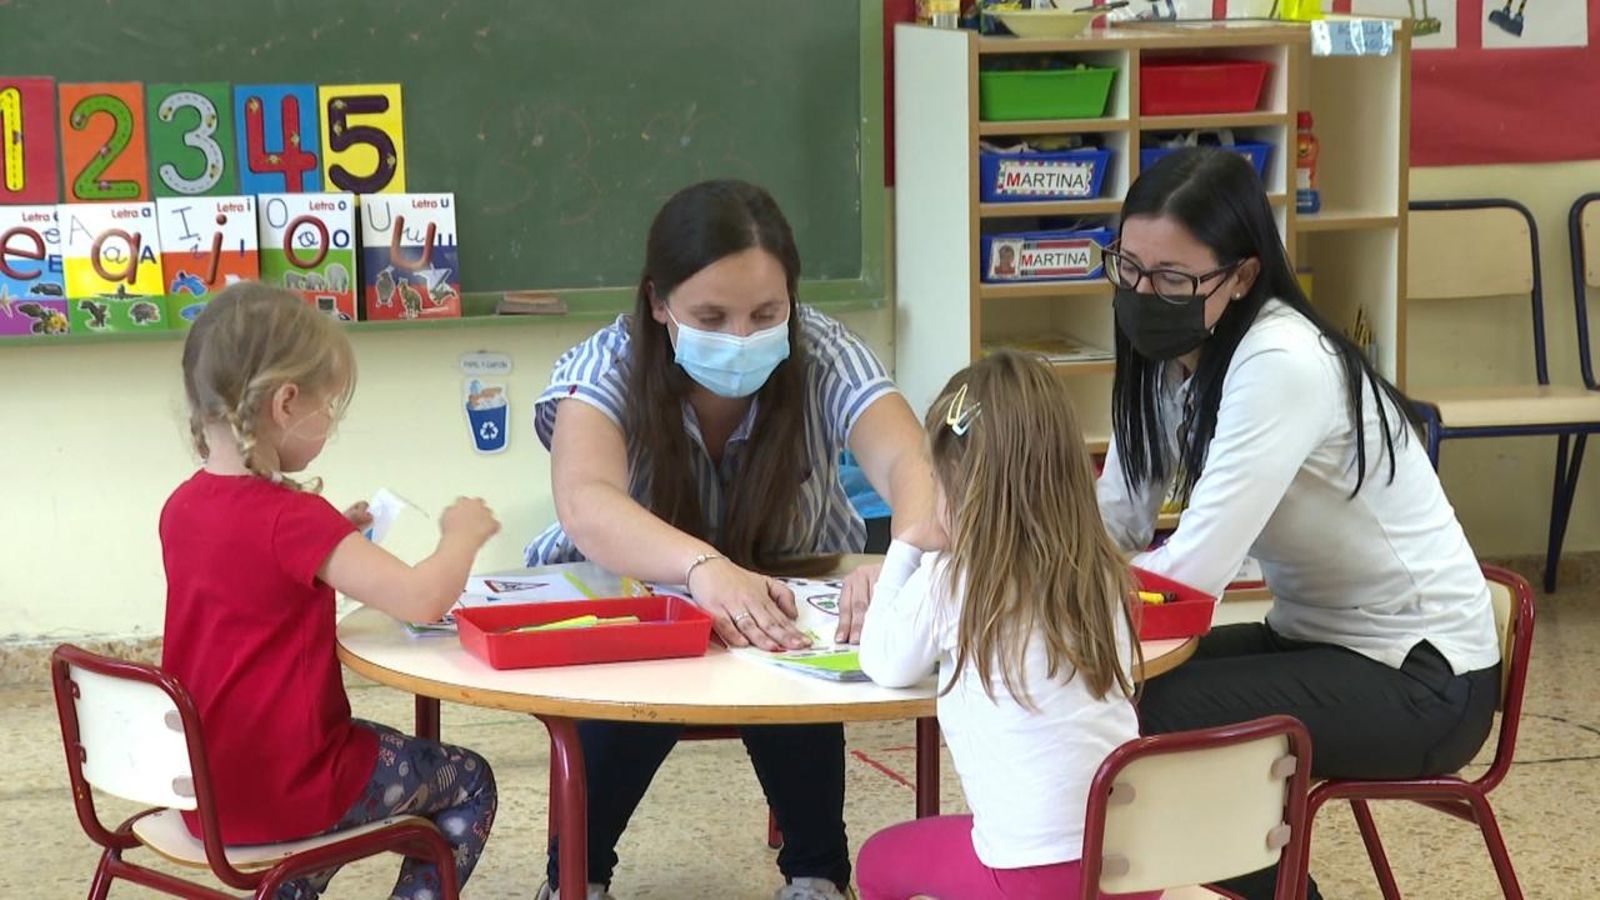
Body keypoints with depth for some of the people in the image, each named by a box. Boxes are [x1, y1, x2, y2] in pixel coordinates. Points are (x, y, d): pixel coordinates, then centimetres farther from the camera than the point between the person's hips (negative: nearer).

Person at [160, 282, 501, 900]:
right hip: (283, 790, -8)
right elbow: (422, 600, -28)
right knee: (469, 783, 13)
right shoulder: (290, 518, -23)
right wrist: (462, 534, -10)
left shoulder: (181, 507, 1)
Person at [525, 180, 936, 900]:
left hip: (797, 607, 1)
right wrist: (704, 568, -64)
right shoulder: (607, 367, -24)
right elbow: (585, 504, -44)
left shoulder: (826, 358, -21)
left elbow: (910, 463, -38)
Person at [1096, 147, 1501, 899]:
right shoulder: (1168, 355, 1)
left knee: (1146, 718, -22)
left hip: (1422, 678, -8)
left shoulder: (1281, 364, -26)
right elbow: (1115, 524, -1)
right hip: (1315, 639, 8)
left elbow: (1190, 572, -30)